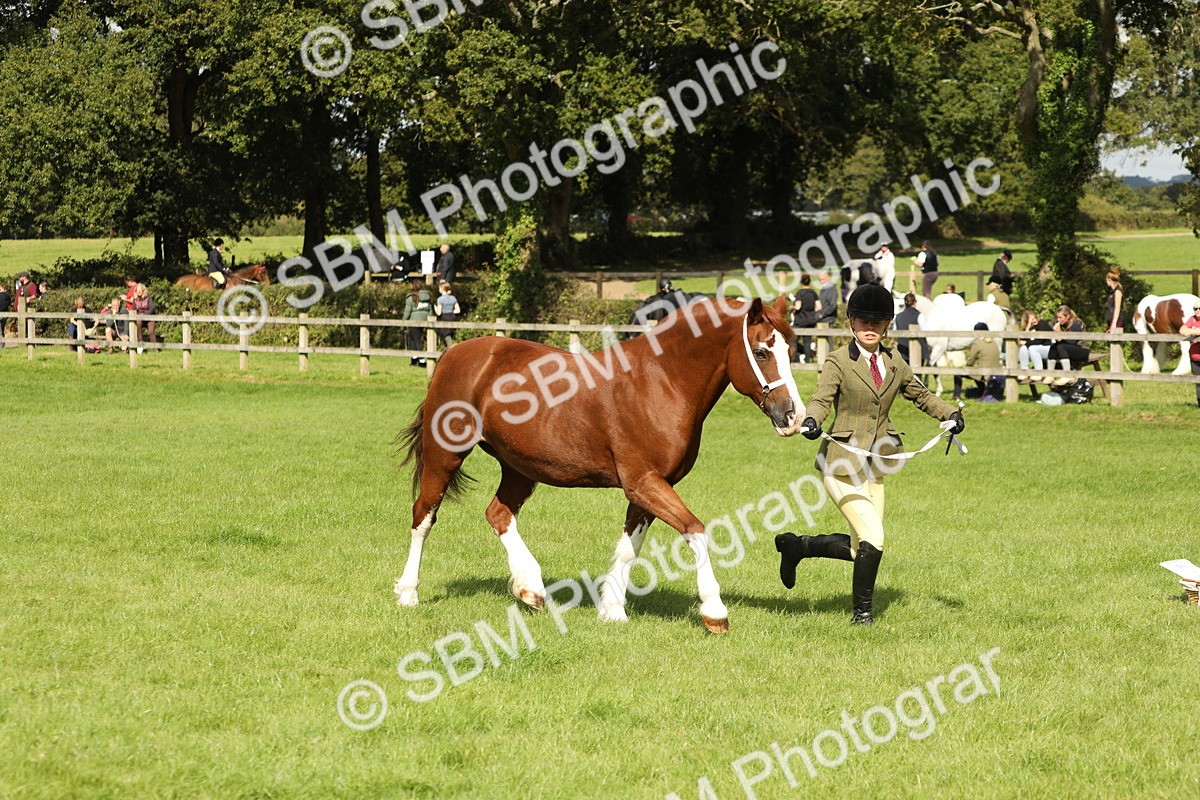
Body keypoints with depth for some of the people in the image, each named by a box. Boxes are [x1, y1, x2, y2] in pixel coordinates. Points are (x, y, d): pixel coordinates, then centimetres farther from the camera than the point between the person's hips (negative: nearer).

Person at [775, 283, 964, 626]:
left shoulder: (894, 363, 9)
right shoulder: (839, 362, -7)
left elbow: (921, 395, 19)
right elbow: (822, 399, -17)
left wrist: (950, 414, 1)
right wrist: (812, 421, -40)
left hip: (873, 467, 7)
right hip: (842, 464, -7)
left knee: (860, 550, 8)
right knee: (872, 537, -14)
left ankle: (796, 546, 29)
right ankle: (862, 611, 4)